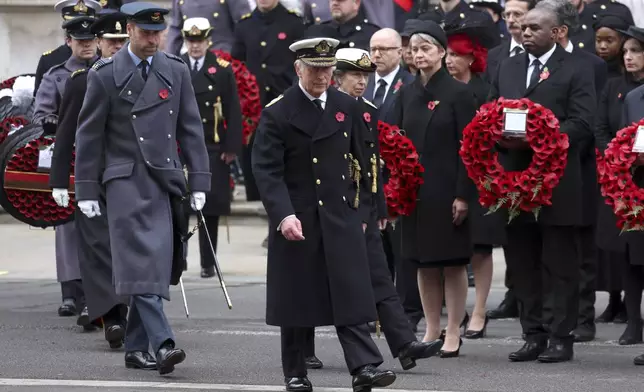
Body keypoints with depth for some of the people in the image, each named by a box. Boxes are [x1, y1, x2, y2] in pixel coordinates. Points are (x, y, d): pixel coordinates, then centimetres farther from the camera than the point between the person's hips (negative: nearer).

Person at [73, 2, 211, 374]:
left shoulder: (176, 71, 10)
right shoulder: (105, 75, 0)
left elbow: (191, 129, 11)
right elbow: (89, 135, 2)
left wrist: (199, 181, 5)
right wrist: (87, 190, -1)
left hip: (166, 180, 4)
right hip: (127, 181, -4)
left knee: (157, 267, 4)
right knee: (143, 263, -14)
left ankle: (136, 347, 13)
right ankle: (163, 343, -23)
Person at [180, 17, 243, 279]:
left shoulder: (222, 70, 3)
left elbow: (233, 112, 2)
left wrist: (232, 147, -4)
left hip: (213, 148, -1)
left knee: (211, 205, 1)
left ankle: (208, 262, 9)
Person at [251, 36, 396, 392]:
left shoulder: (348, 109, 8)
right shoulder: (277, 113, -4)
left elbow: (361, 164, 15)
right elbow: (266, 170, -9)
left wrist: (361, 212, 11)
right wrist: (283, 215, -21)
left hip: (342, 218, 2)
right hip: (296, 221, -2)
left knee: (351, 294, -6)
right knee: (296, 297, 4)